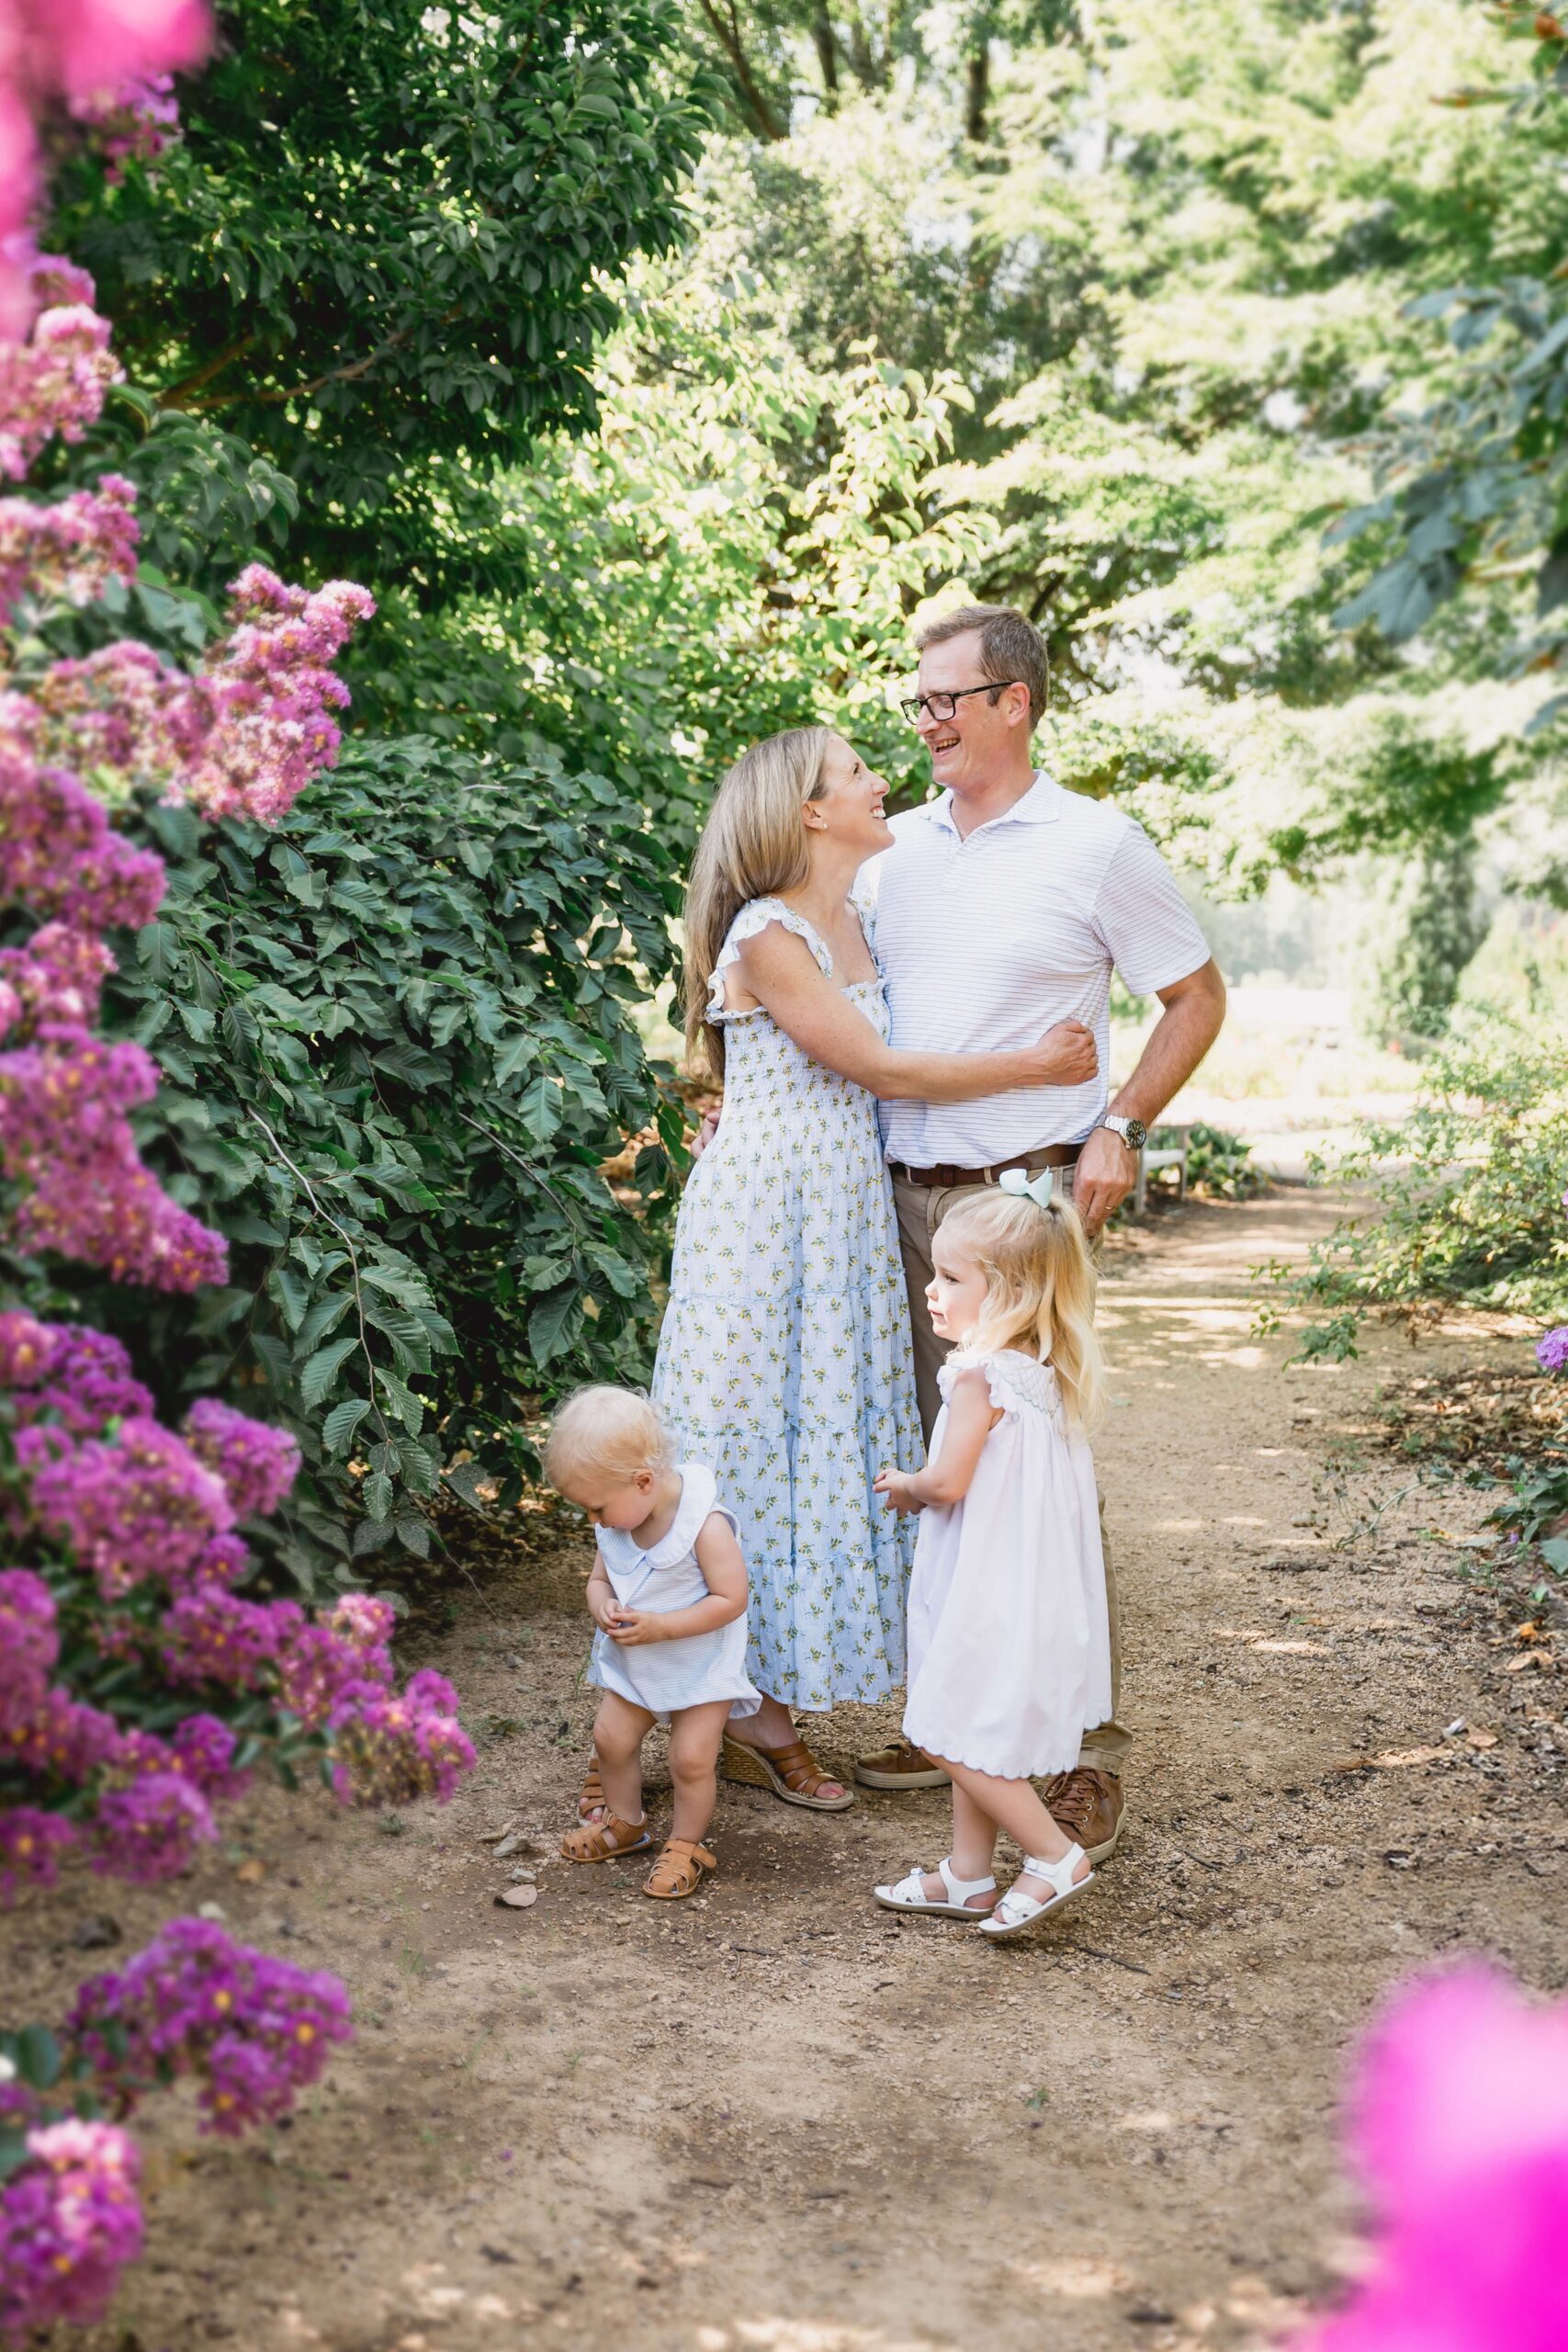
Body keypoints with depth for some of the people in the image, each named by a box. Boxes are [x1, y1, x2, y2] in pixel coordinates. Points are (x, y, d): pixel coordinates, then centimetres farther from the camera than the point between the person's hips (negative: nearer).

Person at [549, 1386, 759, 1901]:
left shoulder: (705, 1524, -27)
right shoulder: (618, 1522, -6)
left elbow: (729, 1599, -27)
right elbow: (600, 1578, 6)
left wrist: (658, 1626, -31)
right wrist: (602, 1607, -19)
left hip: (701, 1664, -6)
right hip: (632, 1661, 6)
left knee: (691, 1757, -6)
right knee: (611, 1737, 9)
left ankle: (686, 1846, 16)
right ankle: (624, 1822, 33)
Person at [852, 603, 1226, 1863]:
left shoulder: (1097, 844, -2)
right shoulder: (895, 850, 13)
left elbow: (1197, 998, 4)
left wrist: (1120, 1128, -6)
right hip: (902, 1195, 6)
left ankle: (1090, 1751, 0)